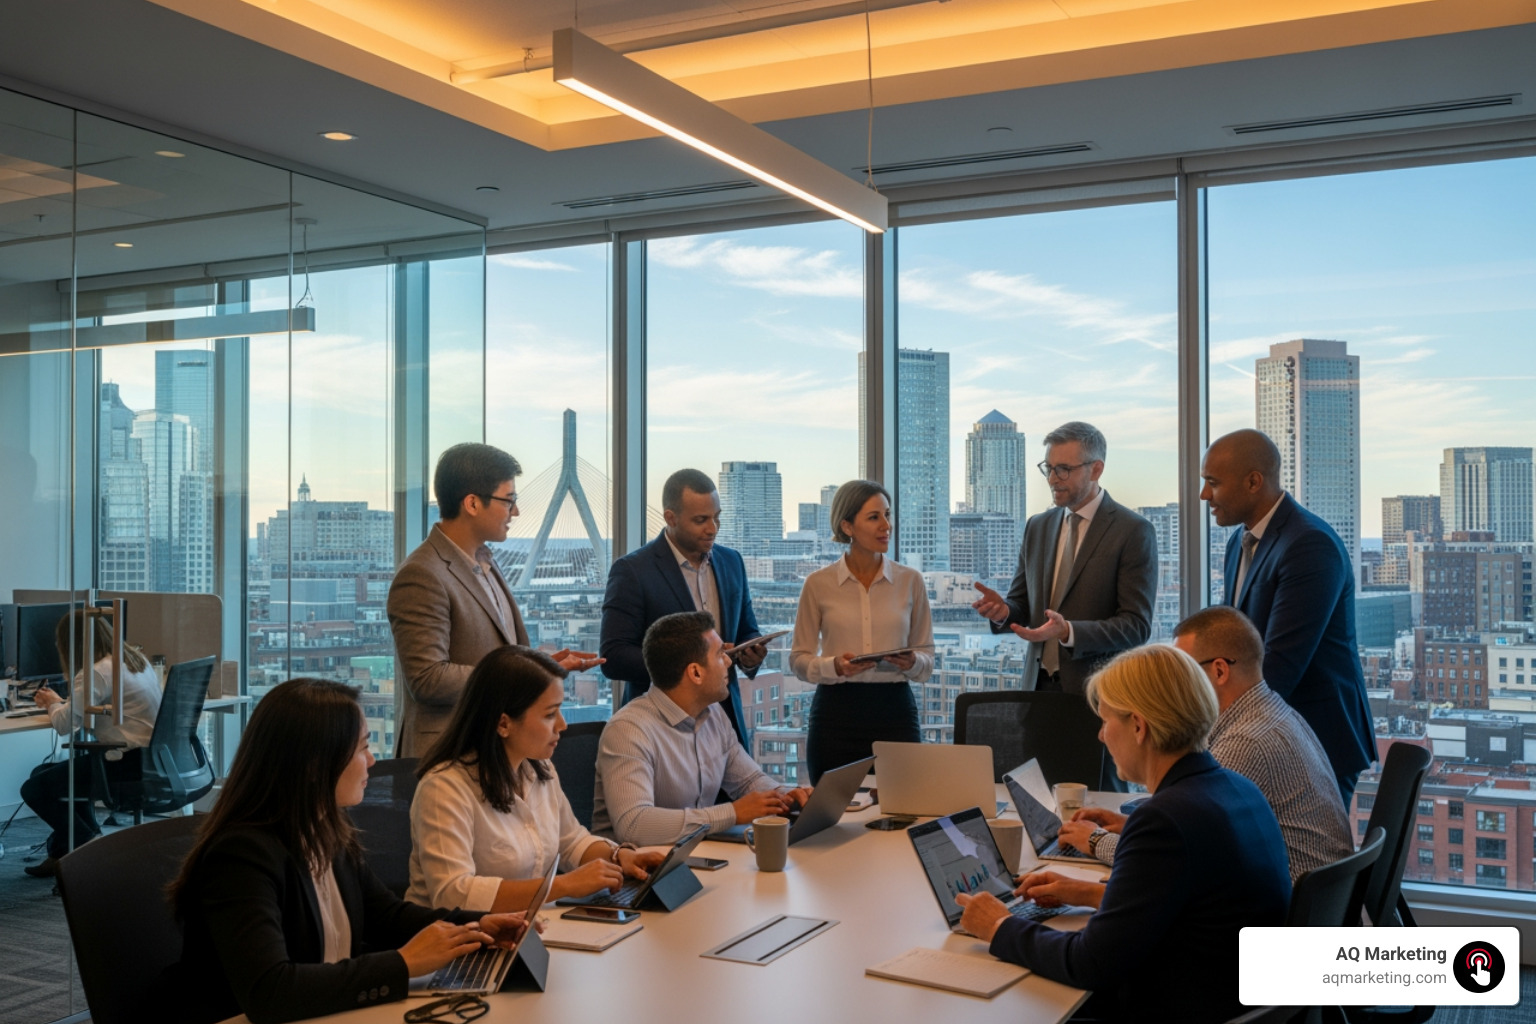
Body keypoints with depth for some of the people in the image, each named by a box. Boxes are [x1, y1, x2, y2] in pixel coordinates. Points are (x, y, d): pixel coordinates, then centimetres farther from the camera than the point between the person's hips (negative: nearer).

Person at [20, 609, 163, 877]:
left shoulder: (97, 673, -15)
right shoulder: (137, 659, 13)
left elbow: (64, 724, -15)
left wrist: (53, 704, 5)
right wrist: (60, 702, 19)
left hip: (127, 761, -10)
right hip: (149, 755, 10)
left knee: (34, 789, 0)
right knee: (67, 770, 29)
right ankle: (64, 850, 27)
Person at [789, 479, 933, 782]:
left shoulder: (911, 581, 4)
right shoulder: (818, 583, 0)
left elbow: (927, 661, 8)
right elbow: (799, 660, 4)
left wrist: (911, 663, -13)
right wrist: (834, 666, -15)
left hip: (895, 710, 1)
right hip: (836, 712, -1)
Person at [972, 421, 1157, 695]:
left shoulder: (1134, 532, -8)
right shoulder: (1037, 527, 11)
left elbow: (1137, 626, -13)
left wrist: (1068, 632, -26)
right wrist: (1004, 610, -9)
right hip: (1039, 684, 5)